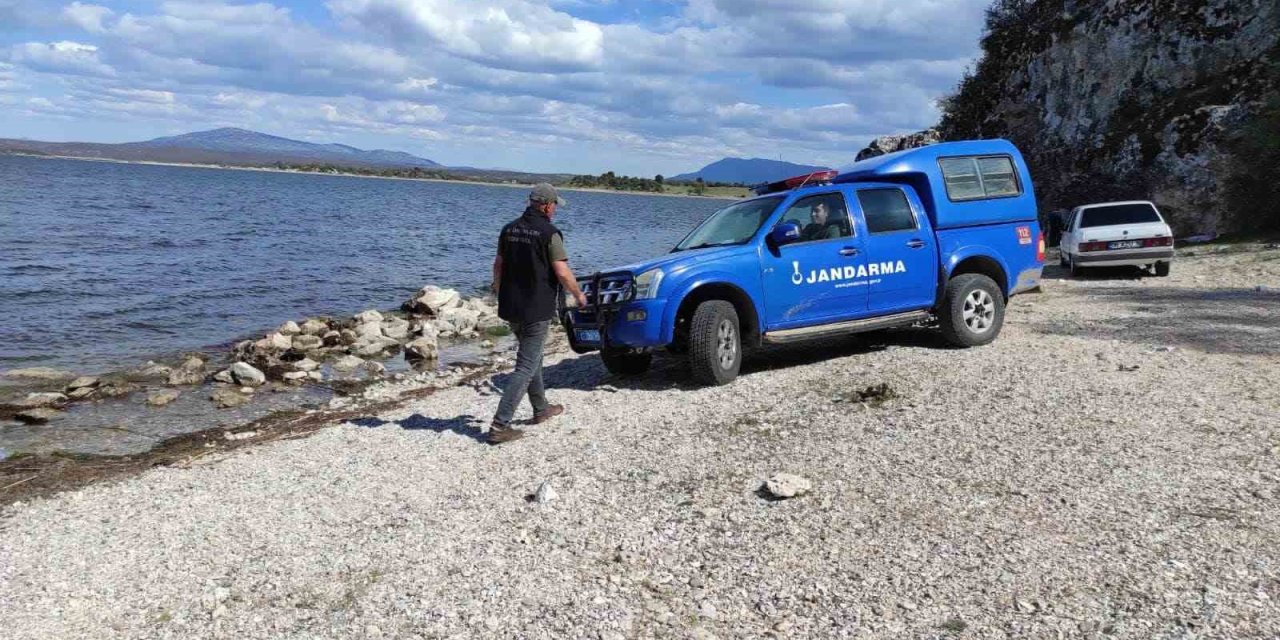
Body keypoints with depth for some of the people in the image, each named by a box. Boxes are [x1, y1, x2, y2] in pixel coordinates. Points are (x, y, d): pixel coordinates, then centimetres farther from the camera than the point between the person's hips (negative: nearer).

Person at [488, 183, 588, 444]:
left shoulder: (509, 229, 7)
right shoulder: (549, 233, -14)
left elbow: (498, 266, 14)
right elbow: (562, 273, -15)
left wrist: (501, 295, 26)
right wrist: (579, 295, 1)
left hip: (510, 307, 8)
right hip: (536, 310, -8)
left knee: (532, 356, 24)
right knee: (526, 367, -4)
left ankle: (541, 409, 37)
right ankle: (500, 425, -8)